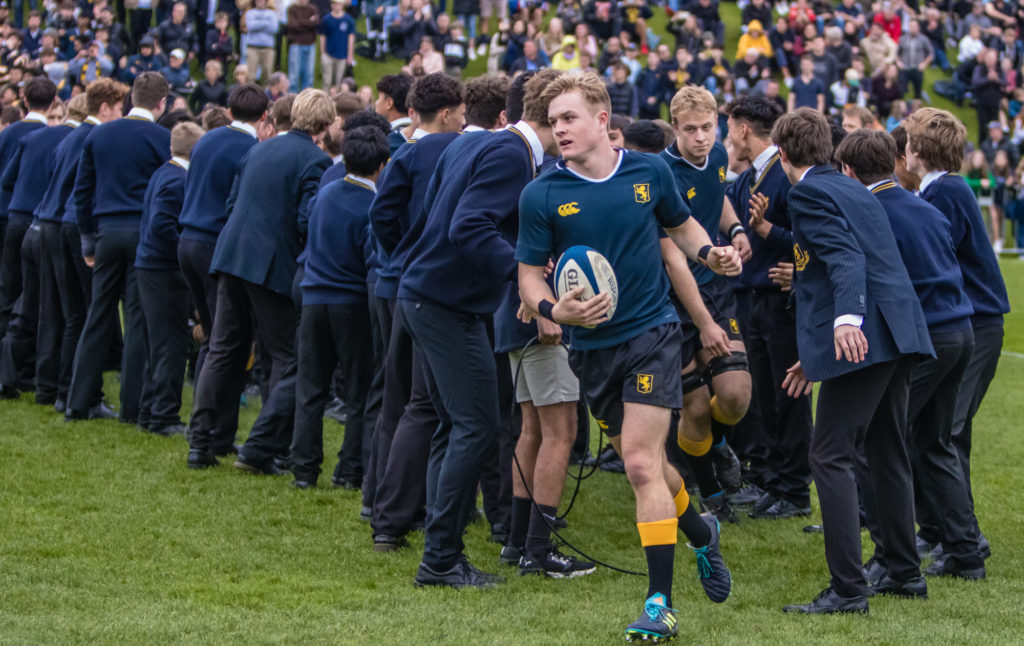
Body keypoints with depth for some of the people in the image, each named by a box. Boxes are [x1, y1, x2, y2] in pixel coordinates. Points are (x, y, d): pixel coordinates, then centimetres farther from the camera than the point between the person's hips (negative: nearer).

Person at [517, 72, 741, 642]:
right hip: (592, 345, 2)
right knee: (645, 463, 14)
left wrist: (710, 253, -3)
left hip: (653, 332, -2)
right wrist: (553, 310, -21)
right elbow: (530, 274, 0)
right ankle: (700, 533, 44)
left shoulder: (651, 172, -2)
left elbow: (682, 224, 17)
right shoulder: (542, 195, -6)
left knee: (642, 463, -13)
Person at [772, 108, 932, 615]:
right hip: (900, 333, 9)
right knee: (887, 453, 20)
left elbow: (845, 257, -21)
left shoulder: (809, 192, -6)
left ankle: (847, 588, -12)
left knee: (830, 456, -8)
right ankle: (904, 569, 29)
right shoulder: (857, 191, 22)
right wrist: (818, 356, 31)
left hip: (862, 338, -9)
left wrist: (847, 319, -36)